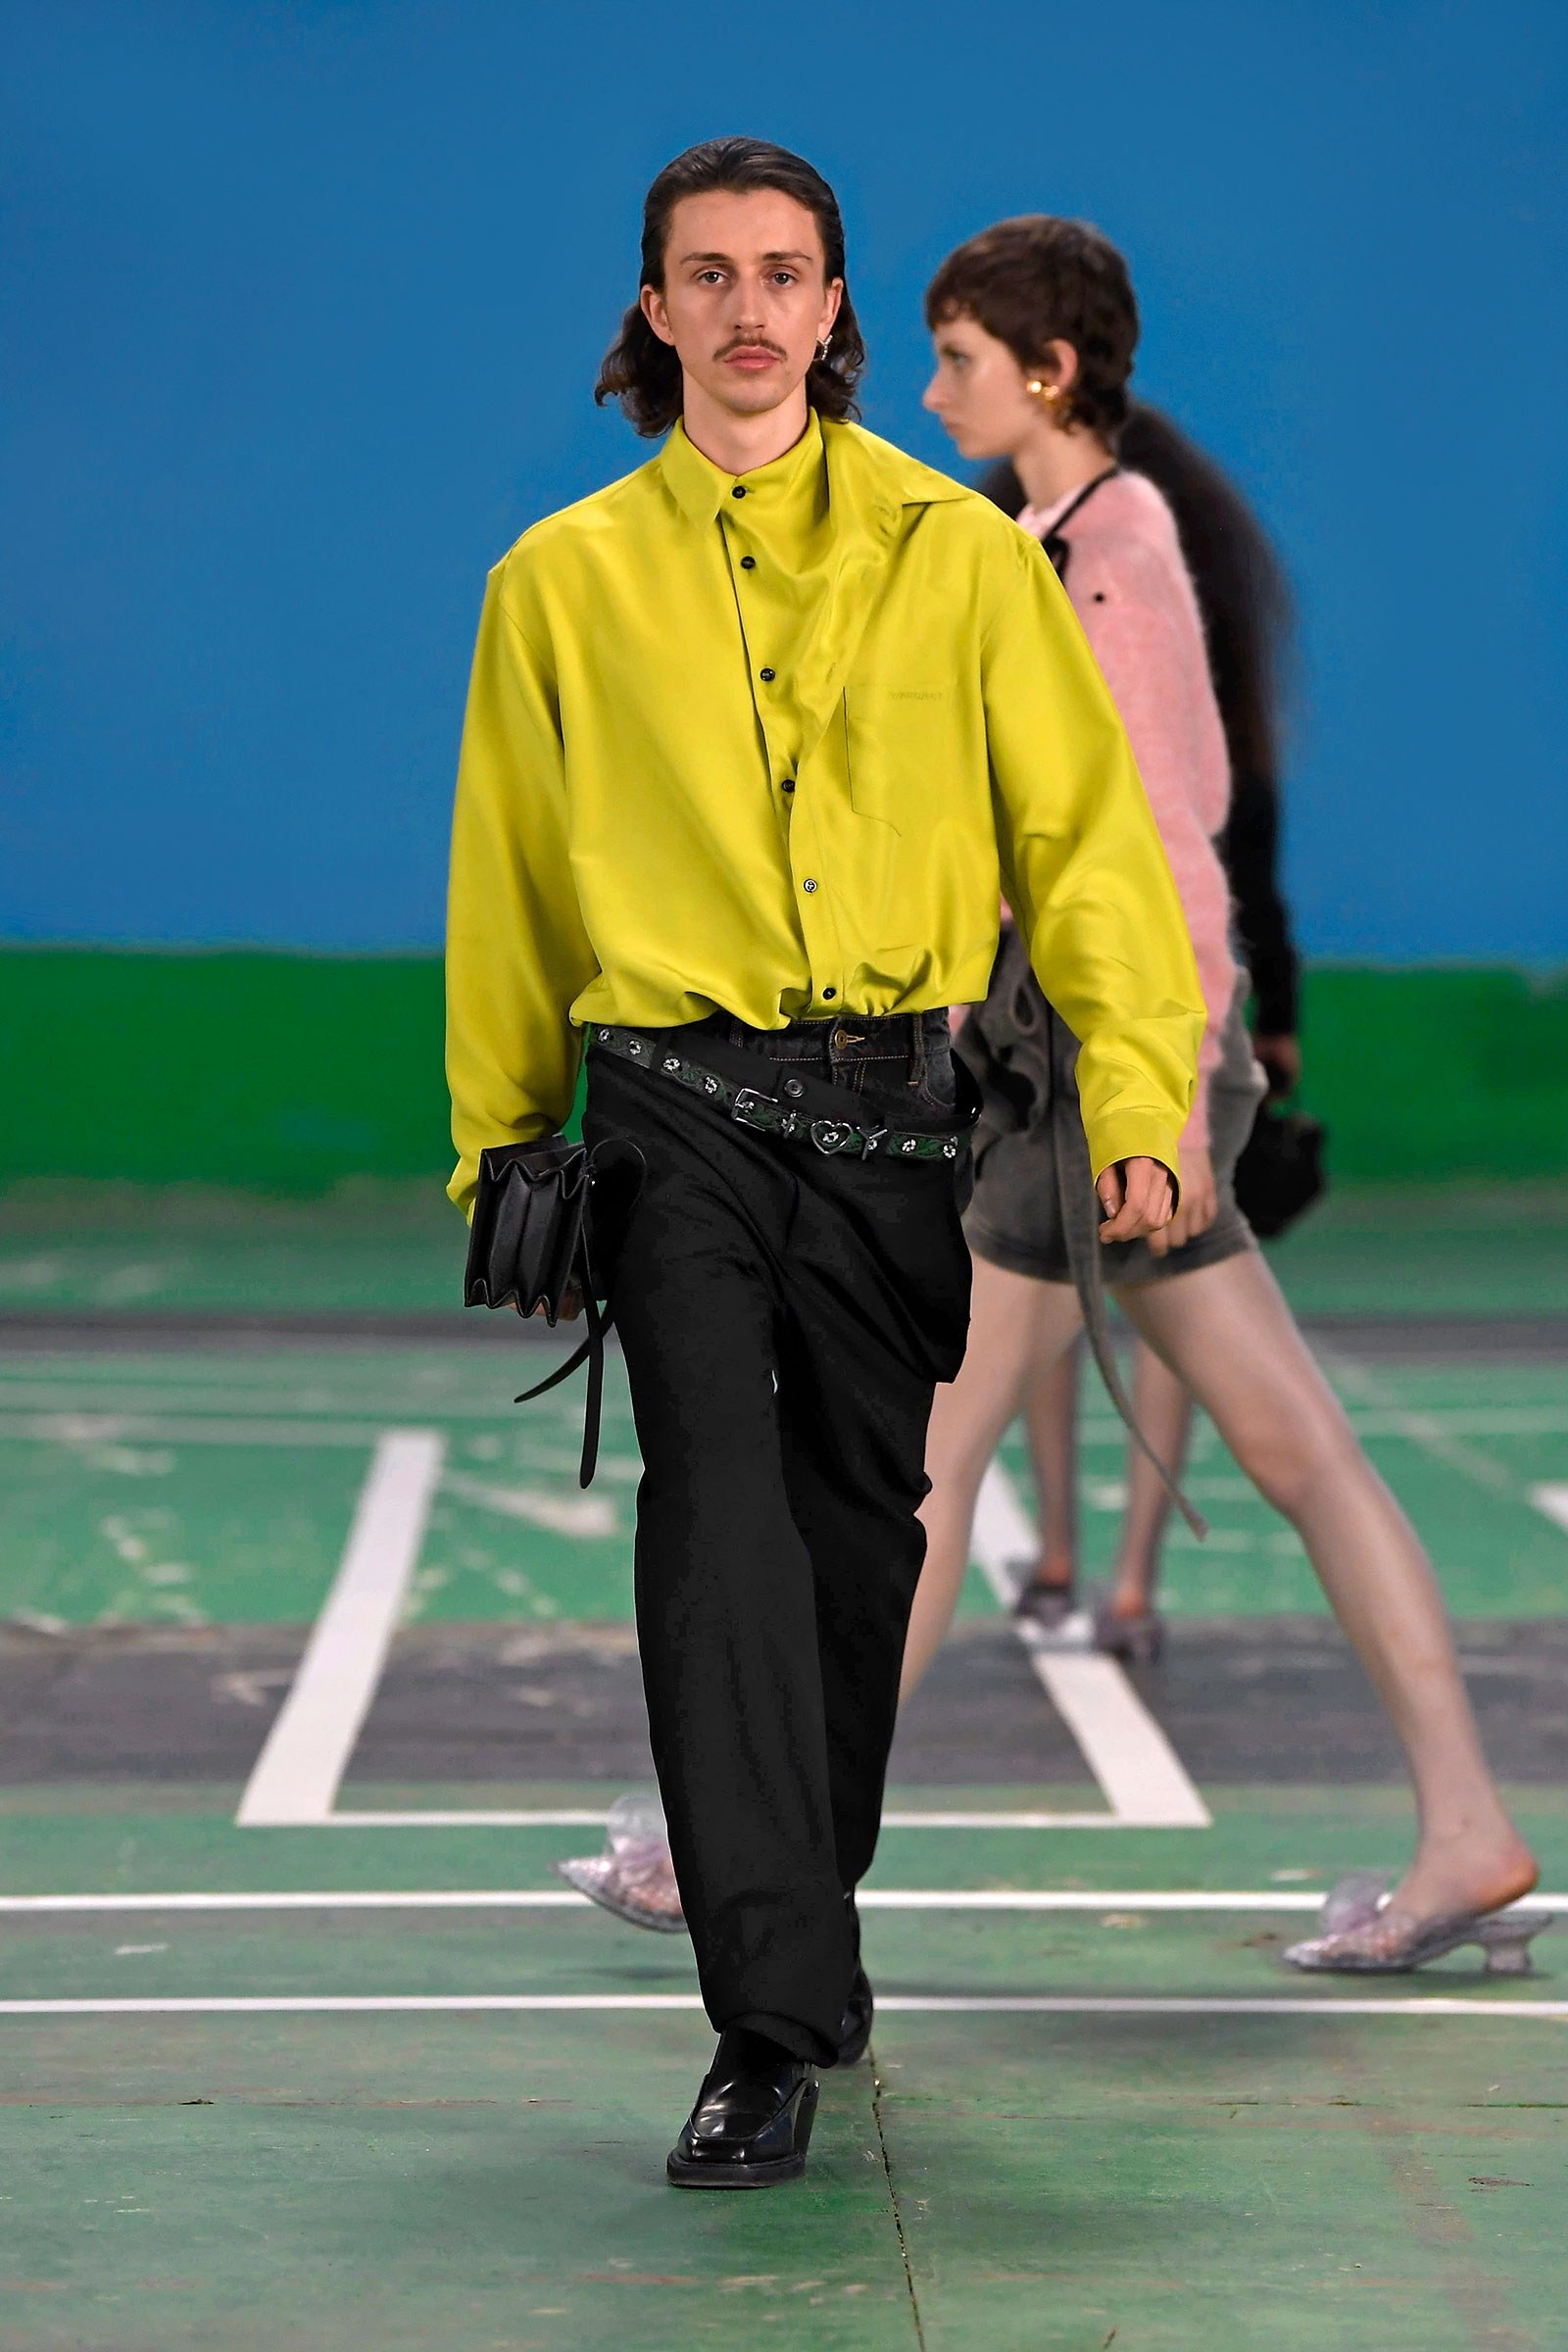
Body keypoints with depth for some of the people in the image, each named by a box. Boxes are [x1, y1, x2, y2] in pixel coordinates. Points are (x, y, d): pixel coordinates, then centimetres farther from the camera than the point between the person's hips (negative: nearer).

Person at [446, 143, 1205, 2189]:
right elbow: (508, 888, 13)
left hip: (891, 1112, 1)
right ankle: (776, 2023, -18)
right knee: (721, 1512, -15)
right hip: (674, 1111, -1)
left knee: (860, 1532, 10)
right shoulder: (564, 579, 7)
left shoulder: (956, 551, 6)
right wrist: (500, 1162, 12)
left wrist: (1135, 1098, -7)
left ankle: (806, 1923, 31)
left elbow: (1085, 832, 3)